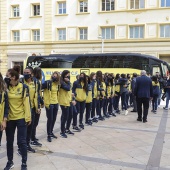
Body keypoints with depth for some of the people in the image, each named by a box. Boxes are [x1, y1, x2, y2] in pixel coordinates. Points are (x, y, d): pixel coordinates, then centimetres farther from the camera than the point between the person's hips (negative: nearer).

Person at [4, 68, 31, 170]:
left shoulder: (23, 87, -5)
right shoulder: (6, 87, 2)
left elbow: (26, 102, -6)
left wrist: (28, 117, -8)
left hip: (21, 118, -3)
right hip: (9, 118, 3)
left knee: (22, 141, 2)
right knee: (9, 141, 12)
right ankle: (10, 162, 29)